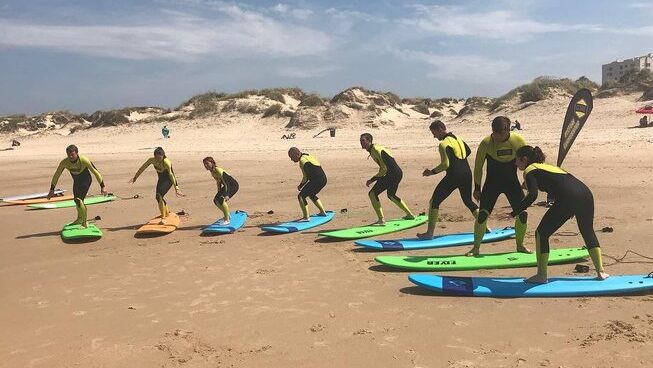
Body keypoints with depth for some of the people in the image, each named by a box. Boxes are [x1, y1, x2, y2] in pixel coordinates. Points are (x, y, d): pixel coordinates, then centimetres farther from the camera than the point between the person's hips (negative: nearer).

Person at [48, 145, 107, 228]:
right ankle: (81, 220, 35)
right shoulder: (64, 162, -21)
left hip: (86, 180, -5)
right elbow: (56, 175, -8)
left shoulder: (84, 160, -30)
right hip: (76, 182, 5)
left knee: (78, 199, -21)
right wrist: (52, 190, -6)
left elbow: (95, 172, -21)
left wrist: (102, 186, -19)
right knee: (77, 200, 12)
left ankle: (84, 222, -9)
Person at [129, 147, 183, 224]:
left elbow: (171, 175, -38)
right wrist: (135, 178, 6)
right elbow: (142, 168, -2)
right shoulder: (152, 160, -16)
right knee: (158, 197, 13)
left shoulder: (166, 162, -32)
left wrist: (176, 188, -43)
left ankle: (163, 218, -18)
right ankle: (167, 213, 43)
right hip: (161, 179, 7)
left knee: (159, 196, -23)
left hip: (168, 180, -7)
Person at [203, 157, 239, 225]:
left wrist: (227, 195, -37)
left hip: (233, 185, -10)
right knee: (216, 200, 7)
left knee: (221, 200, -24)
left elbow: (226, 183, -30)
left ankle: (227, 220, -12)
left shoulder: (218, 171, -25)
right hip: (226, 186, 10)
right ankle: (227, 215, 26)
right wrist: (219, 193, 22)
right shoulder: (212, 172, 1)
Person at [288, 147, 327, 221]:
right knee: (311, 195, 32)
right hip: (323, 179, 10)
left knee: (301, 196, -5)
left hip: (316, 181, -10)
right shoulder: (307, 156, 19)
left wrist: (300, 185, 1)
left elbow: (306, 177, -14)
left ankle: (306, 217, -9)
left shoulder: (302, 160, -10)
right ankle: (323, 212, 37)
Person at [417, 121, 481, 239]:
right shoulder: (458, 139, 15)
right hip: (467, 174, 8)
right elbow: (468, 151, 31)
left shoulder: (444, 143, -11)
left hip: (453, 176, -8)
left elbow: (445, 165, -18)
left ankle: (430, 233, -3)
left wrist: (432, 172, -7)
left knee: (434, 201, 0)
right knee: (468, 201, 24)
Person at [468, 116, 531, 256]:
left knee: (522, 214, -3)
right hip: (492, 183, -2)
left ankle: (520, 245, 20)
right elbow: (478, 167, -6)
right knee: (482, 214, -13)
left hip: (512, 183, 2)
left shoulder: (518, 141, -13)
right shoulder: (486, 143, -17)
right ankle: (476, 248, 2)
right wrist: (477, 188, -4)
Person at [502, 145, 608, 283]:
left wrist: (514, 213, -4)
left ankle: (541, 275, 10)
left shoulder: (530, 170, 9)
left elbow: (533, 195, -8)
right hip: (586, 194, 7)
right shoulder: (548, 166, 32)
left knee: (541, 233, 9)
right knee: (588, 232, 29)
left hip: (568, 199, -7)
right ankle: (601, 272, 28)